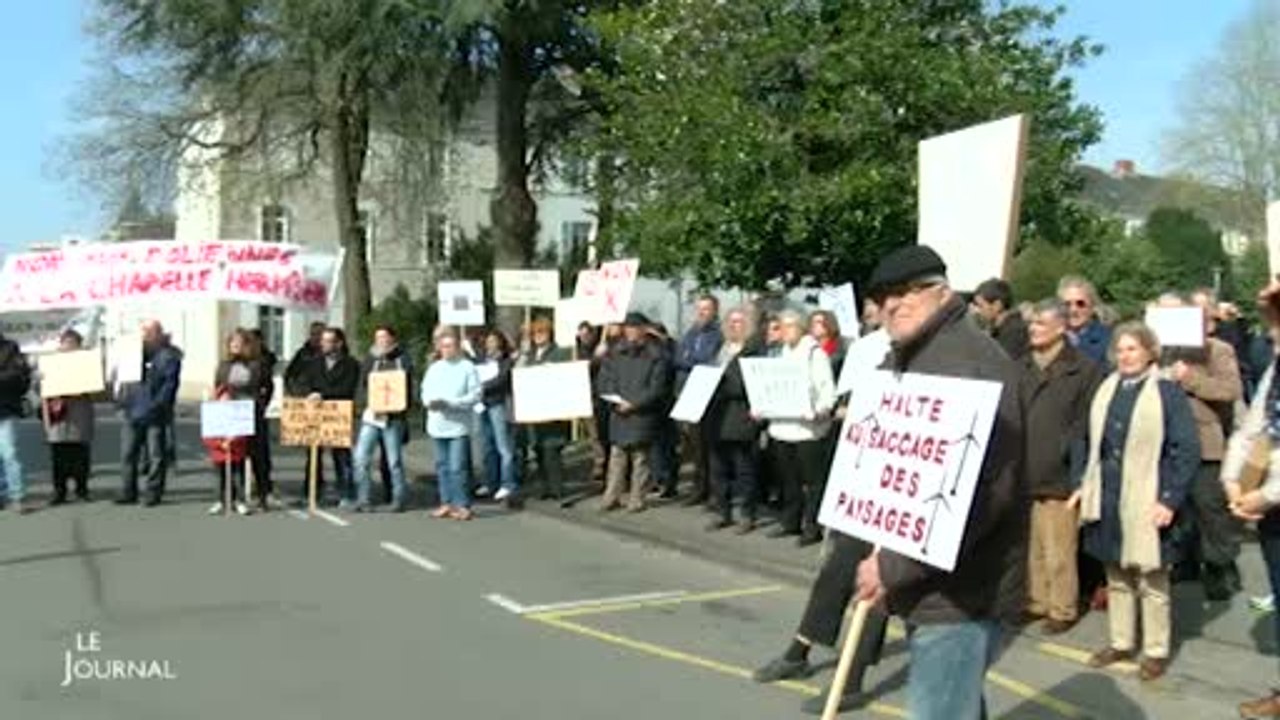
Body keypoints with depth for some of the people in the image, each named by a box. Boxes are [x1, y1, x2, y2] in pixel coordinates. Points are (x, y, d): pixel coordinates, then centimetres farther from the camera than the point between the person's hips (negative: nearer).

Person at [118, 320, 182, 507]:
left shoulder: (168, 356, -3)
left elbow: (169, 384, -10)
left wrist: (157, 404, -19)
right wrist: (125, 399, 4)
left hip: (155, 415, -6)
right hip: (133, 412, 6)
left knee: (156, 455, -1)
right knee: (128, 454, 8)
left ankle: (154, 493, 6)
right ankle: (128, 493, 15)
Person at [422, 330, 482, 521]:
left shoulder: (467, 367, -3)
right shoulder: (433, 368, 11)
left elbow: (475, 395, -8)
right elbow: (426, 392, 12)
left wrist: (450, 403, -18)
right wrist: (430, 401, -11)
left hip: (459, 425, -5)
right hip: (438, 424, 5)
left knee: (457, 467, -10)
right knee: (442, 466, 11)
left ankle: (462, 505, -2)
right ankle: (447, 503, 21)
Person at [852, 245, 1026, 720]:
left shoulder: (969, 361, -18)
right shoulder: (905, 361, 15)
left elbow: (983, 492, -28)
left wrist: (894, 567, -23)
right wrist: (885, 560, 10)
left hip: (961, 593, -10)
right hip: (934, 585, 11)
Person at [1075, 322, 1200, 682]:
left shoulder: (1167, 392, -8)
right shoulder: (1106, 390, 7)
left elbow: (1187, 451, -9)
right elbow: (1092, 445, 17)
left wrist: (1170, 499, -14)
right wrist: (1085, 486, 10)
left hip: (1146, 503, -5)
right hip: (1107, 500, 5)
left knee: (1151, 582, 5)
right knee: (1117, 578, 15)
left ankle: (1156, 651, 18)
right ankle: (1121, 642, 28)